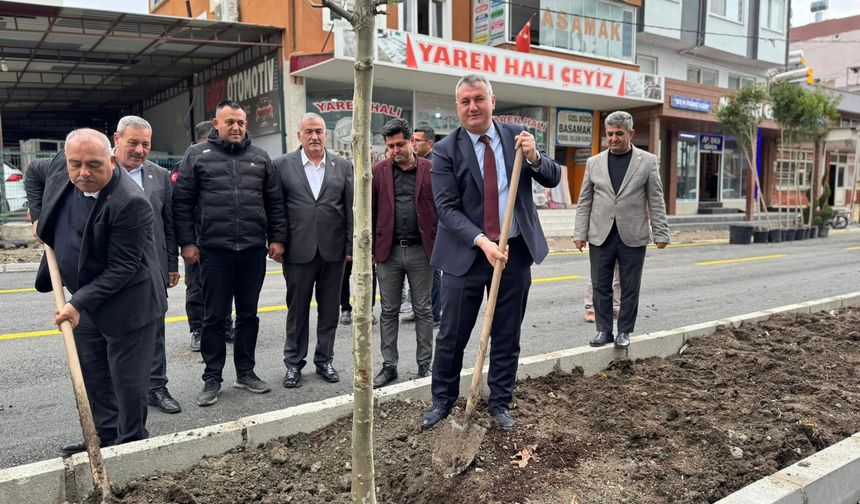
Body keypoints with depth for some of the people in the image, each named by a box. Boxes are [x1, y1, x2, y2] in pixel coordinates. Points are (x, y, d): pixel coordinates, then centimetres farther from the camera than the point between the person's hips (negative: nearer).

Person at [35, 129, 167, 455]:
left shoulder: (130, 203, -26)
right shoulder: (59, 181, -2)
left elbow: (122, 269, -24)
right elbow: (35, 171, 27)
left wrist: (79, 303, -25)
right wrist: (41, 221, 16)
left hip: (125, 305, -8)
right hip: (84, 304, 8)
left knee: (127, 381, 4)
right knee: (93, 378, 18)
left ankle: (130, 444, 21)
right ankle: (105, 437, 33)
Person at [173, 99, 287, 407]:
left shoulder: (259, 158, 11)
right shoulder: (197, 156, 4)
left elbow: (274, 202, 12)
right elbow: (182, 202, 2)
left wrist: (277, 238, 5)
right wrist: (187, 242, -4)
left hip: (253, 250, 3)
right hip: (214, 250, -2)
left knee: (248, 314, 11)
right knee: (214, 317, 5)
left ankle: (245, 372, 24)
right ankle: (212, 379, 16)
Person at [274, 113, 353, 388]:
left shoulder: (343, 166, 6)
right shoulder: (282, 165, 1)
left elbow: (350, 209, 4)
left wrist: (351, 246, 0)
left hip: (333, 250, 2)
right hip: (298, 250, -1)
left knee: (329, 310, 10)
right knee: (297, 310, 8)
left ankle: (324, 360, 25)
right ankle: (294, 363, 21)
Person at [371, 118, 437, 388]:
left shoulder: (431, 170, 2)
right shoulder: (378, 171, 5)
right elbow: (370, 211, 6)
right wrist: (370, 247, 2)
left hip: (421, 250, -1)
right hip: (388, 251, 1)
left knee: (423, 311, 8)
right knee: (389, 312, 8)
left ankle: (425, 364, 20)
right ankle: (389, 366, 18)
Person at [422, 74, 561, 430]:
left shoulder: (516, 136, 3)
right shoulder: (446, 151, -6)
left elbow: (554, 178, 3)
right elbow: (447, 208, -12)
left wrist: (533, 157, -18)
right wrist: (482, 242, -25)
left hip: (516, 252, 3)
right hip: (466, 254, -2)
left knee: (507, 337, 12)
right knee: (451, 336, 7)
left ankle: (500, 404, 28)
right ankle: (442, 401, 27)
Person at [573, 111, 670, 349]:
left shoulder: (648, 161, 3)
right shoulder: (594, 162, 8)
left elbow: (656, 201, 3)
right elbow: (584, 202, 8)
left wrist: (660, 233, -1)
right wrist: (580, 233, 2)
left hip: (632, 237, -1)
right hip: (600, 237, 2)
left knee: (630, 288, 6)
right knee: (601, 286, 5)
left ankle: (624, 331, 18)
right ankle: (604, 330, 17)